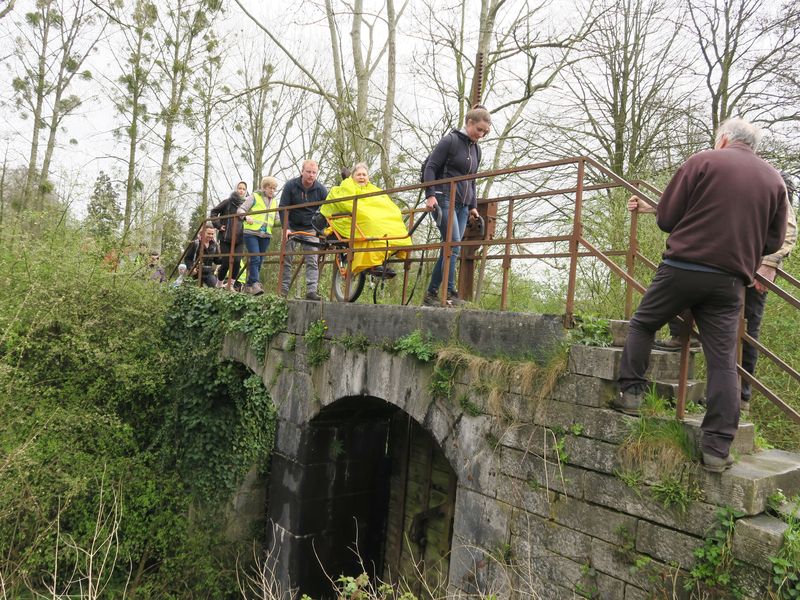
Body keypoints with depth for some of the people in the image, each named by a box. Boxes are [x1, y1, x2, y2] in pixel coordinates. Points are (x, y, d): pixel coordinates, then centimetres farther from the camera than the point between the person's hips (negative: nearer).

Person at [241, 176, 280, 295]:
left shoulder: (275, 202, 18)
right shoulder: (254, 197, 3)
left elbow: (276, 220, 20)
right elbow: (241, 209, -3)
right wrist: (246, 217, -24)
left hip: (266, 235, 5)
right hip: (251, 233, -5)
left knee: (259, 261, 4)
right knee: (255, 259, -17)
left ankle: (248, 286, 11)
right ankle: (255, 284, -21)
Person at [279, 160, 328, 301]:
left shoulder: (321, 189, -7)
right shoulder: (290, 186, -9)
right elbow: (283, 208, -8)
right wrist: (285, 228, -17)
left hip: (311, 229, 0)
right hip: (292, 228, 0)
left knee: (312, 261, -8)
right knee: (286, 260, 1)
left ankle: (311, 291, -10)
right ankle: (283, 291, 7)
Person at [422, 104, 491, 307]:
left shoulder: (476, 149, 19)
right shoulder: (450, 140, -3)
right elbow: (430, 167, -6)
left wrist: (473, 206, 19)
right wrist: (430, 195, -15)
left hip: (463, 205, 7)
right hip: (444, 199, -7)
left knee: (448, 248, 2)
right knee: (454, 245, -17)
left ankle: (431, 294, 8)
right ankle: (450, 293, -15)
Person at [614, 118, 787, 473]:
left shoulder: (703, 162, 2)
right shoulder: (774, 180, 13)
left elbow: (665, 217, 0)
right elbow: (774, 241, 15)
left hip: (683, 267, -3)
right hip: (731, 280, 3)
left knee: (642, 324, 17)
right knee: (722, 360, 3)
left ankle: (631, 392, 13)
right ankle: (718, 447, 5)